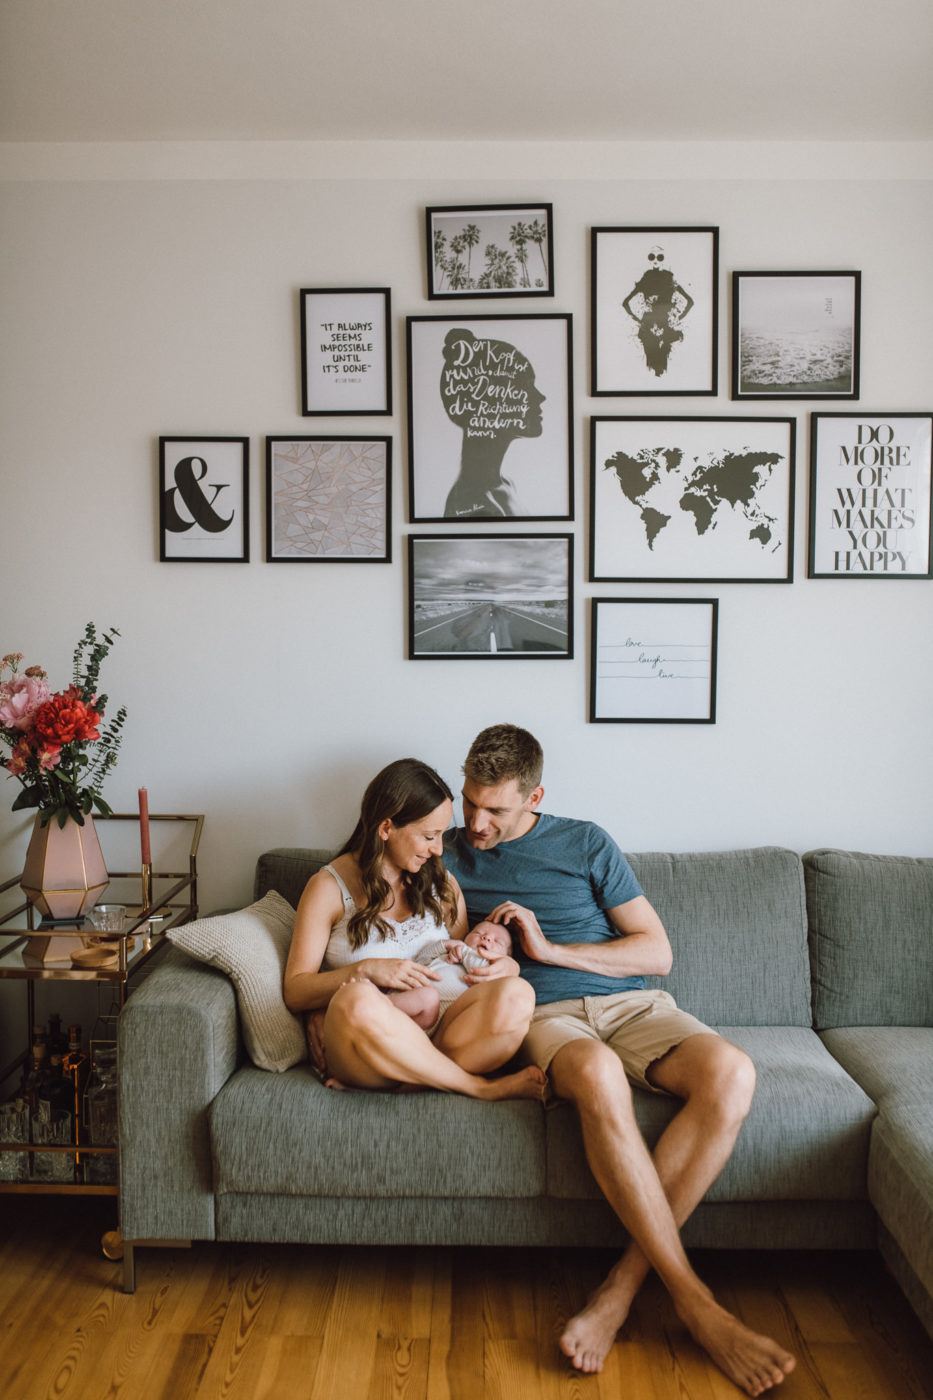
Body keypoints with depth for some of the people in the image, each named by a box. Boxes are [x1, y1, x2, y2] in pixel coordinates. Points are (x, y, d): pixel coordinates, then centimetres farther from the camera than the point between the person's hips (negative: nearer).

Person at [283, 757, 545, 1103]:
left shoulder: (441, 883, 16)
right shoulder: (329, 888, 2)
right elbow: (295, 991, 0)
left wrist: (501, 966, 0)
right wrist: (365, 971, -16)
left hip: (438, 1034, 3)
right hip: (361, 1036, -3)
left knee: (516, 994, -27)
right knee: (358, 999, -40)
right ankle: (482, 1088, -22)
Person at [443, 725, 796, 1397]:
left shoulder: (585, 843, 10)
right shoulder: (446, 855, 12)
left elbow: (657, 950, 8)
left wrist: (550, 949, -5)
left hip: (632, 1002, 2)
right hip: (546, 1016, -2)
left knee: (730, 1073, -31)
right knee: (598, 1074, -40)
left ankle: (623, 1285, -25)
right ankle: (697, 1304, -31)